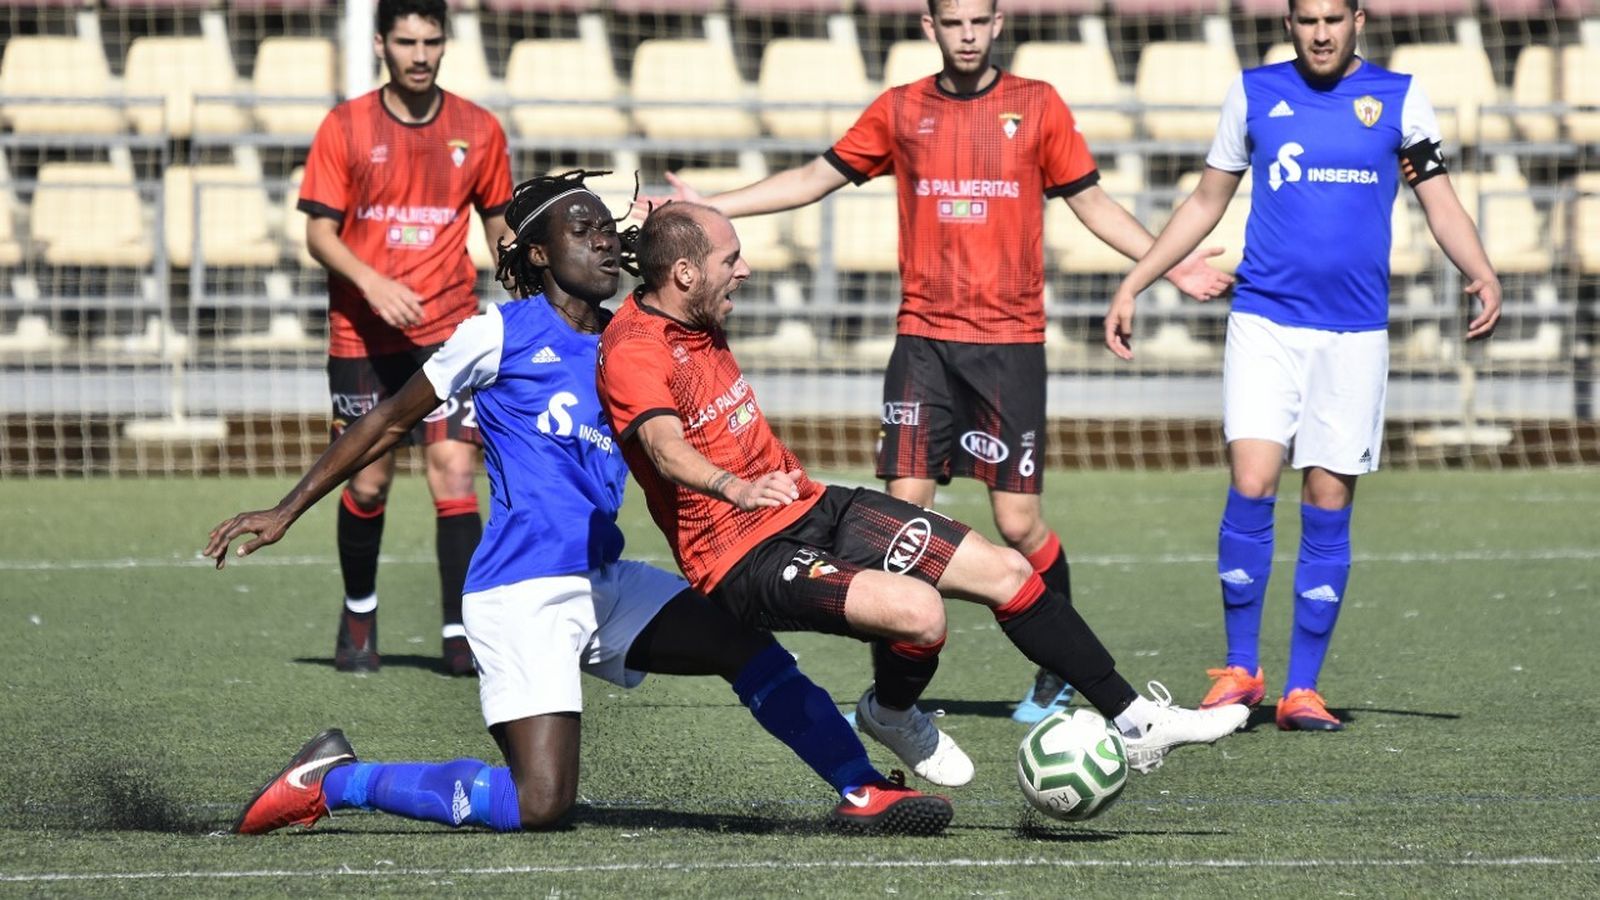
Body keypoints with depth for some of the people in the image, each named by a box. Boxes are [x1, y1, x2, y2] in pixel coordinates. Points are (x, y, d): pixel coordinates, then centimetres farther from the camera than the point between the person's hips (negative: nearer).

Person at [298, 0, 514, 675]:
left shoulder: (478, 130, 3)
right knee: (368, 482, 6)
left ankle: (460, 634, -11)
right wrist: (371, 281, -20)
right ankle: (359, 616, 28)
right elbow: (319, 231, -4)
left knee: (454, 470, -12)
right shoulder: (345, 127, -2)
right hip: (362, 334, 0)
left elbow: (500, 228, 13)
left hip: (449, 332, 0)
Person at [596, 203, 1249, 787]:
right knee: (918, 610, -31)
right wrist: (737, 488, -56)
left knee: (1006, 570, 2)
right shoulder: (634, 351, -21)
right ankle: (891, 715, 4)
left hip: (813, 507, 10)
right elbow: (666, 447, -40)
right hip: (747, 558, -10)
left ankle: (1134, 722, 12)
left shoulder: (695, 318, 8)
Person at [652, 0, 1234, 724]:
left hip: (1010, 343, -1)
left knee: (1019, 521, -4)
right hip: (924, 339, 2)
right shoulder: (901, 110, 8)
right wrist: (705, 209, 10)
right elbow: (816, 179, 15)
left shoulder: (1037, 106, 4)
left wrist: (1170, 265, 0)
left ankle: (1056, 676, 16)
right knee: (904, 508, -6)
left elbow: (1090, 202, 10)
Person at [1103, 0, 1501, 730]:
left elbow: (1440, 204, 5)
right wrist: (1133, 284, 11)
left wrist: (1483, 277, -13)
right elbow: (1205, 202, 15)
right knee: (1250, 486, -13)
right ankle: (1240, 670, 1)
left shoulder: (1397, 97, 5)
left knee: (1328, 505, 0)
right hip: (1265, 323, 0)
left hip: (1355, 333, 0)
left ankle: (1302, 689, 7)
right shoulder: (1255, 93, 6)